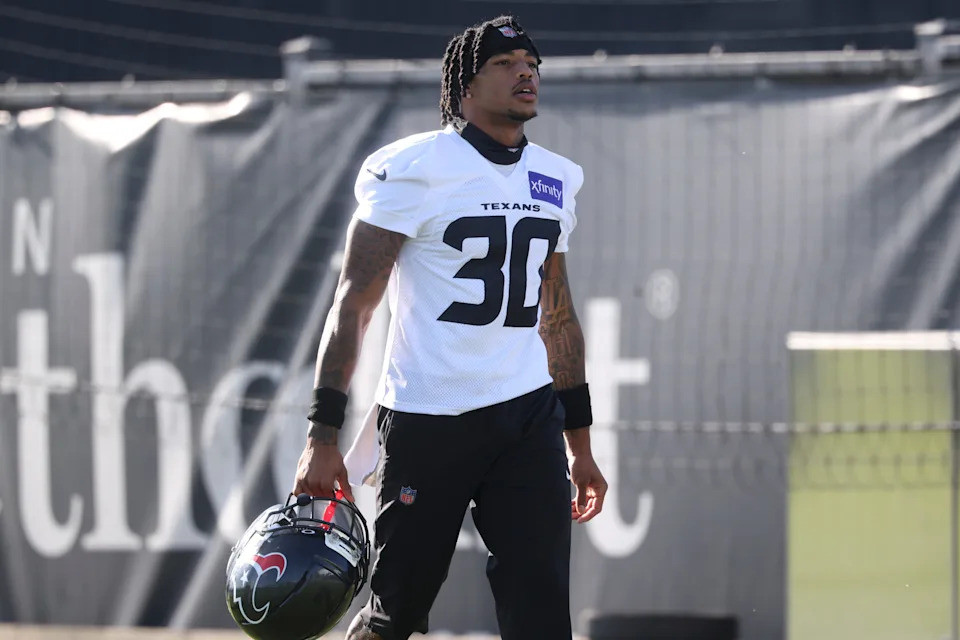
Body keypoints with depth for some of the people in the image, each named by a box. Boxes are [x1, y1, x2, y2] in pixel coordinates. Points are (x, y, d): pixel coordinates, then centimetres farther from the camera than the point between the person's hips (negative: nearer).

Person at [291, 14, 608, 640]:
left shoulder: (556, 179, 14)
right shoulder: (412, 169, -7)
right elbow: (353, 306, -8)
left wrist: (580, 443, 22)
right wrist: (323, 437, -15)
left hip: (529, 418, 5)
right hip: (425, 419, -5)